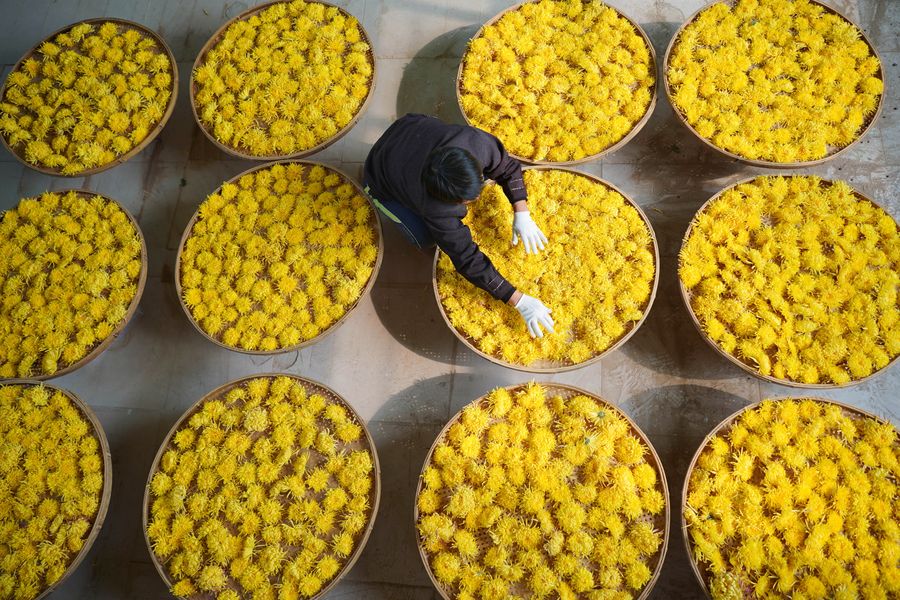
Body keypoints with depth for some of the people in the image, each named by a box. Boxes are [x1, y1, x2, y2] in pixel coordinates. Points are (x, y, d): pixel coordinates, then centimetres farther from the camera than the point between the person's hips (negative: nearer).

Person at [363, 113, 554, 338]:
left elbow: (508, 168, -16)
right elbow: (469, 261, -39)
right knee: (425, 238, -14)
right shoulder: (437, 211, -44)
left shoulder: (477, 142, -37)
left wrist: (522, 215, -27)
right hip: (382, 179, -5)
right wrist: (520, 302, -40)